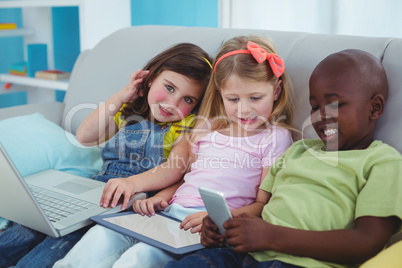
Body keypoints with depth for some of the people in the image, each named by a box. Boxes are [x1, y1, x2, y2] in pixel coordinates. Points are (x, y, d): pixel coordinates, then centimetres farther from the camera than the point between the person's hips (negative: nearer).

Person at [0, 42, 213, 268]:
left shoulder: (187, 125, 1)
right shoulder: (128, 112, 17)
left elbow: (176, 168, -18)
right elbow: (85, 137, 8)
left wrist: (134, 182, -37)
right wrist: (122, 96, 4)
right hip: (95, 191, 5)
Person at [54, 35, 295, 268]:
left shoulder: (275, 137, 4)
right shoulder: (208, 128, 21)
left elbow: (263, 204, -2)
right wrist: (159, 197, 6)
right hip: (172, 209, 6)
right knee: (103, 235, -19)